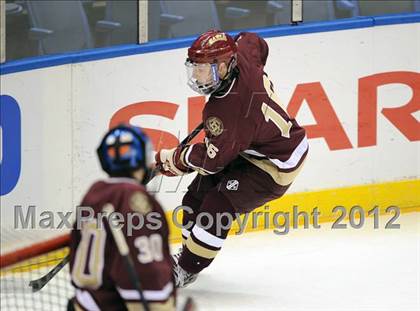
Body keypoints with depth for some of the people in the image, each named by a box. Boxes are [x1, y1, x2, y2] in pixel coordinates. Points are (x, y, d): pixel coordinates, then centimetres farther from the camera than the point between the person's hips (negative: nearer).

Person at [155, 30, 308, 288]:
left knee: (219, 205, -18)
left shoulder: (229, 110, -36)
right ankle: (188, 252, 26)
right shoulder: (240, 59, -14)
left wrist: (172, 160, -10)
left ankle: (186, 269, -5)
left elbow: (212, 159, -25)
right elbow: (253, 41, 12)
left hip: (275, 165, -10)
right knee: (198, 194, 10)